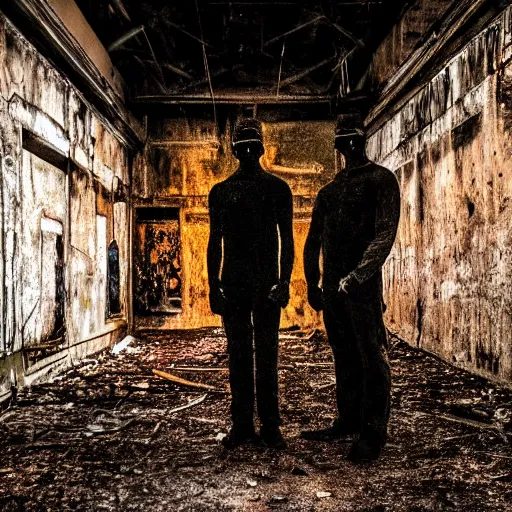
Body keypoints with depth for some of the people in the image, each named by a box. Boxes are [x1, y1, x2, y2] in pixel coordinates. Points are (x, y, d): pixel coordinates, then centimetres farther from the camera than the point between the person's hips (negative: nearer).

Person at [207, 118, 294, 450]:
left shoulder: (277, 188, 7)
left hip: (267, 283, -2)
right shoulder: (220, 192, 12)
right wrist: (214, 285, 4)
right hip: (232, 283, 2)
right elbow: (215, 242, 11)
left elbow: (287, 238, 4)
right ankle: (242, 425, 12)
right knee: (238, 355, 5)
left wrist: (285, 280, -7)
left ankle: (271, 426, 8)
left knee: (267, 355, 1)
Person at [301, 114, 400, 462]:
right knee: (344, 357, 13)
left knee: (372, 358, -2)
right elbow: (314, 241, 20)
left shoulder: (381, 179, 0)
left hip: (363, 284, -6)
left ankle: (373, 434, 5)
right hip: (332, 287, 6)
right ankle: (348, 422, 23)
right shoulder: (329, 191, 18)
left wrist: (359, 275, -23)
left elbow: (385, 233, -12)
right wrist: (313, 285, 13)